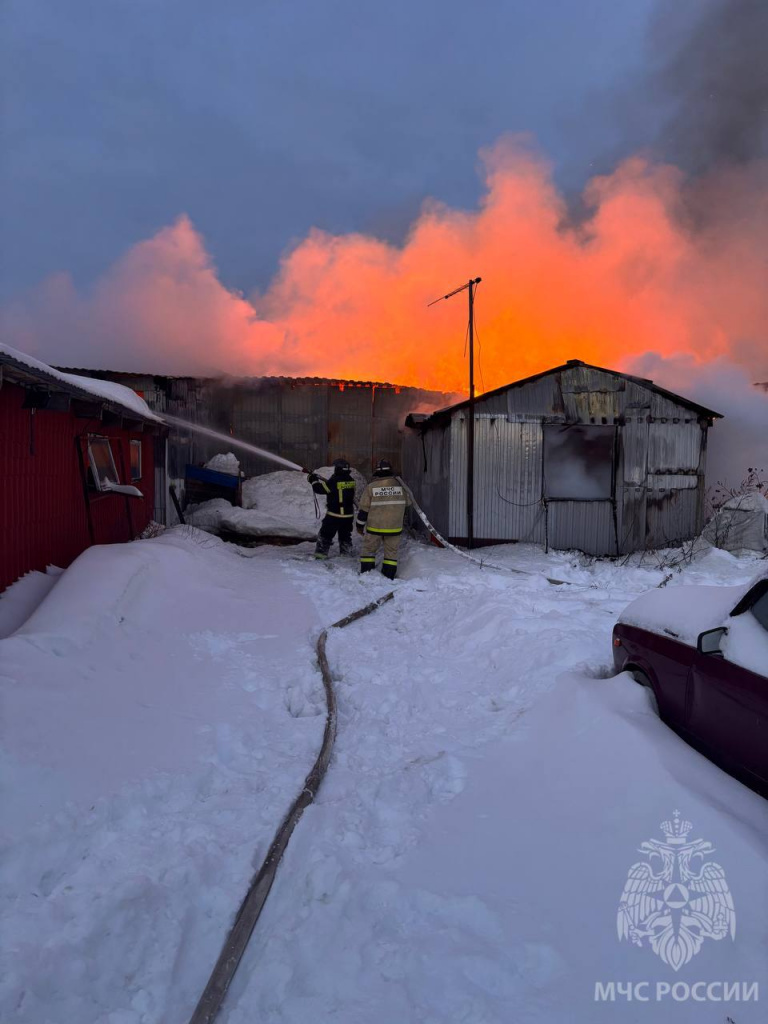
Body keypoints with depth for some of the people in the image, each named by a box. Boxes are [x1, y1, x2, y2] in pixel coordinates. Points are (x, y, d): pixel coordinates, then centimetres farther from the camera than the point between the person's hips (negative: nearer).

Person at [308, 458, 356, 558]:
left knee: (325, 535, 6)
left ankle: (321, 553, 5)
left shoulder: (334, 481, -19)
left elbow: (320, 488, -11)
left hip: (334, 515, -6)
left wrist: (314, 480, 7)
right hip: (349, 515, 6)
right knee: (345, 536, 18)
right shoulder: (350, 480, 1)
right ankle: (346, 554, 22)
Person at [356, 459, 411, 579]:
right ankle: (388, 578, 12)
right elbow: (407, 502, 12)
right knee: (391, 551, 11)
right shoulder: (399, 485, -3)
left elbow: (364, 508, -5)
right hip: (394, 528, 2)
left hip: (375, 527, -1)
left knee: (368, 550, 12)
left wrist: (360, 525, 7)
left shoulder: (371, 487, -8)